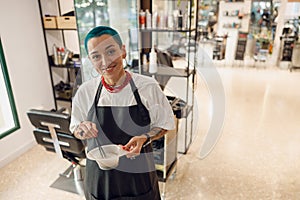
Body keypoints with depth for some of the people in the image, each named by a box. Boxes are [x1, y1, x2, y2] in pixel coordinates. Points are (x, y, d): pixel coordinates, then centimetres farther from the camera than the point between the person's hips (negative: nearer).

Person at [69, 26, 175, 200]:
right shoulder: (85, 91, -9)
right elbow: (76, 128, 7)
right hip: (100, 176, 2)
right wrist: (81, 130, -16)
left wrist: (145, 138, -22)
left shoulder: (147, 86, -16)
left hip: (138, 173, -1)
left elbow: (164, 124, -3)